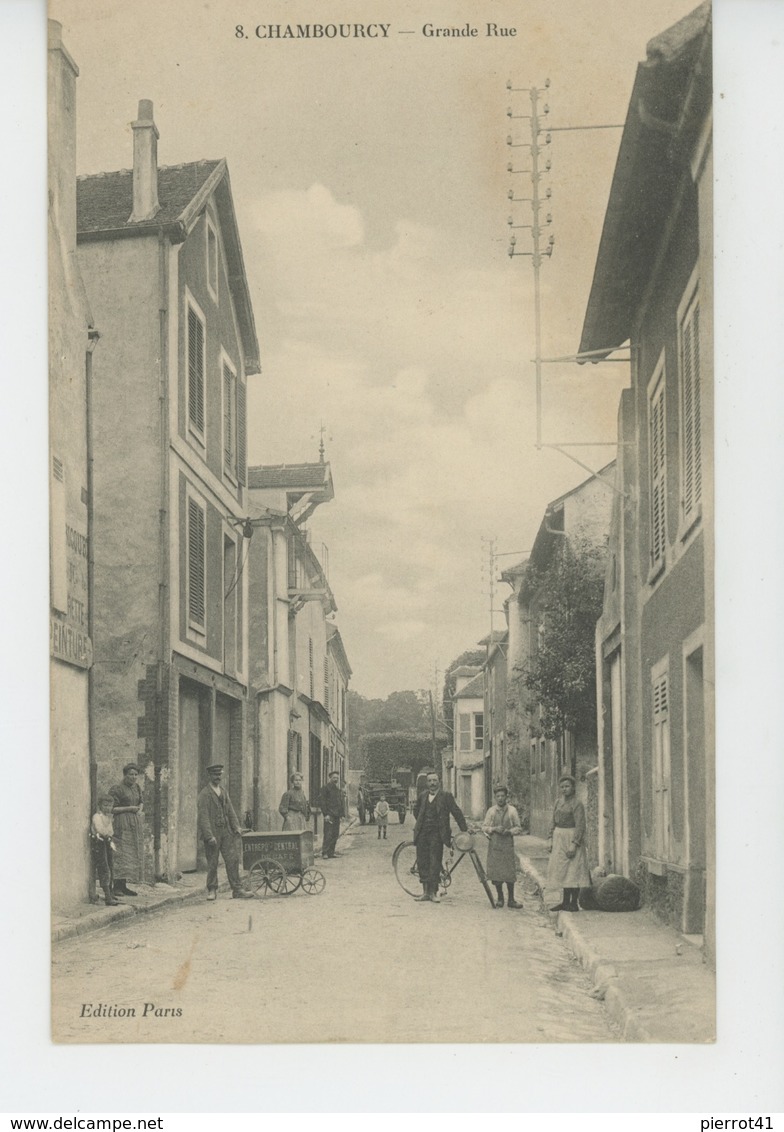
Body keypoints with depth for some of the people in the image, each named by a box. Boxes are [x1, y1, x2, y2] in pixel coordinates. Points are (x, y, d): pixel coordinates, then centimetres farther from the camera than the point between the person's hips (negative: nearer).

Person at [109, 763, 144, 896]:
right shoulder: (117, 789, -10)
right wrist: (128, 808, -16)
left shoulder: (137, 787, 13)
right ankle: (116, 886, -15)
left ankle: (124, 886, 12)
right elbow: (111, 809, -13)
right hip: (122, 824, -8)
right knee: (121, 854, -14)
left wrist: (140, 809, 5)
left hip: (135, 824, 8)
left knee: (133, 854, 7)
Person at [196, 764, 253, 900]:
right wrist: (209, 836, -20)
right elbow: (203, 816, -13)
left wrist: (236, 827, 3)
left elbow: (230, 811, 17)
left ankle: (237, 890, 1)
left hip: (226, 832, 6)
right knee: (212, 863, 1)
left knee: (233, 859, 0)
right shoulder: (204, 794, -8)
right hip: (212, 832, -6)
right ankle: (212, 891, 14)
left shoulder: (223, 792, 15)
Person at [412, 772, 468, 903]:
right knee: (422, 862, 4)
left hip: (437, 833, -4)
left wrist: (464, 830, -1)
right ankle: (425, 891, 11)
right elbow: (416, 809, 29)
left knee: (435, 863, -5)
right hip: (422, 833, 4)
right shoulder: (423, 795, 11)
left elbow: (456, 812, 0)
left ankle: (433, 892, 1)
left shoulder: (446, 795, -1)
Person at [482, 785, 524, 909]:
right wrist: (494, 829, -10)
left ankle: (511, 900, 6)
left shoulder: (512, 810, 2)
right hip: (494, 845, 1)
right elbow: (484, 827, 8)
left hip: (508, 844, -1)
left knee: (510, 873, -3)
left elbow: (519, 828, 6)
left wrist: (509, 831, -12)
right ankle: (500, 898, 16)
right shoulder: (491, 811, 5)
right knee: (496, 873, 2)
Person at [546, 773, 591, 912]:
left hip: (572, 839, -8)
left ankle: (574, 904, 0)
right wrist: (550, 840, 8)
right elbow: (554, 823, 16)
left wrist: (573, 845, -22)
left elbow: (580, 827, -17)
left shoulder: (577, 804, -12)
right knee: (563, 870, 11)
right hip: (559, 840, 8)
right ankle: (565, 902, 18)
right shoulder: (559, 802, 11)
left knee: (573, 871, -4)